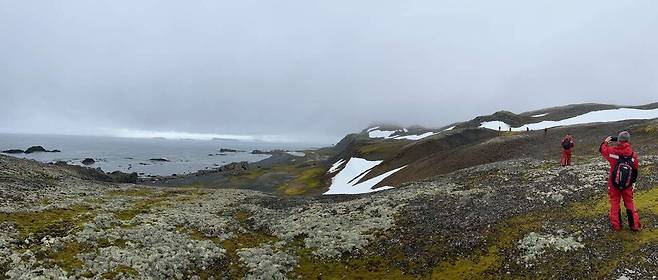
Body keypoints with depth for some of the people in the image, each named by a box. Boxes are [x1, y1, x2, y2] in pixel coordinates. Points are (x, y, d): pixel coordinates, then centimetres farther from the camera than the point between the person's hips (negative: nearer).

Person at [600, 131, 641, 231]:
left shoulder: (612, 150, -16)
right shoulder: (633, 154, -11)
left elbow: (602, 149, 6)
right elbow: (635, 169, 0)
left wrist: (605, 142, 24)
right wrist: (632, 181, 13)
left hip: (614, 182, -1)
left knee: (615, 203, 10)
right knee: (629, 203, 15)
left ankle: (616, 225, 15)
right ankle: (635, 225, 17)